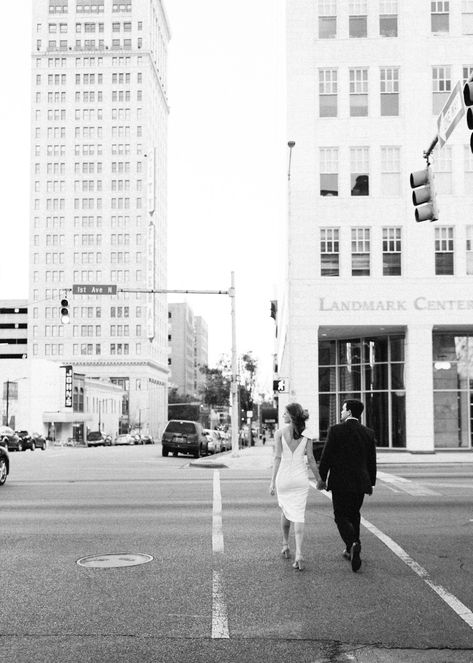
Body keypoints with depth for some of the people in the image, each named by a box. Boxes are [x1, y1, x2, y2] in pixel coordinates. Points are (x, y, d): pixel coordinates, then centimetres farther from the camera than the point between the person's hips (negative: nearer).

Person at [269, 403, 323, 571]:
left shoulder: (280, 433, -8)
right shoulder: (306, 435, 0)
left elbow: (278, 458, -10)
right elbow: (311, 459, -1)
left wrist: (273, 481, -8)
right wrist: (319, 479, 9)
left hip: (284, 477, -1)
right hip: (301, 477, 1)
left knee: (285, 511, 23)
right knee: (298, 516, 0)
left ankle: (285, 545, 33)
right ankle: (299, 554, -12)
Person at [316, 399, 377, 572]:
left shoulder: (335, 430, -10)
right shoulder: (368, 433, 3)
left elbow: (326, 456, -9)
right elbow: (372, 461, 7)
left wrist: (322, 478, 3)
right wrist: (371, 483, 17)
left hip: (340, 482, -4)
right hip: (360, 483, 4)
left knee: (341, 517, 1)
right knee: (354, 514, 19)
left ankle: (353, 544, -23)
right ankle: (351, 551, 24)